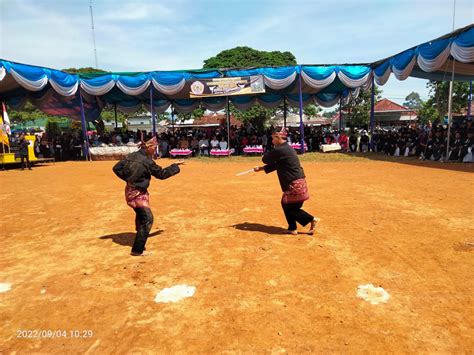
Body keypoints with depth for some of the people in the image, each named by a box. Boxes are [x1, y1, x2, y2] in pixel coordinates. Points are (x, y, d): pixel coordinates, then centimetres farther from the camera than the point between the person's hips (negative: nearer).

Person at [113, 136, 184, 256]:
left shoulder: (132, 155, 0)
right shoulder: (147, 161, -21)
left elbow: (116, 168, 4)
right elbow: (162, 174, -10)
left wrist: (127, 178, 8)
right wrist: (175, 165, -2)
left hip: (130, 190, 9)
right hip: (138, 193, -9)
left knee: (140, 215, 28)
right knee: (147, 219, -5)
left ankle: (140, 235, 51)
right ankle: (137, 250, -5)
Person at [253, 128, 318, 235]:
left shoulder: (280, 150, -16)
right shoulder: (287, 148, 15)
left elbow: (265, 159, -5)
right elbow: (275, 165, 21)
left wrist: (271, 152, 13)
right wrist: (261, 168, 22)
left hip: (294, 184, -10)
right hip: (296, 182, 10)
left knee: (290, 208, 1)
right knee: (286, 204, 16)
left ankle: (312, 219, 6)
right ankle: (292, 228, 22)